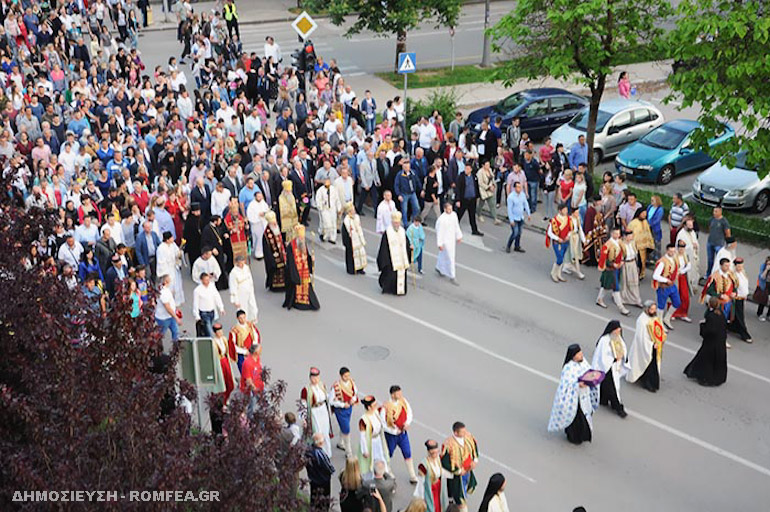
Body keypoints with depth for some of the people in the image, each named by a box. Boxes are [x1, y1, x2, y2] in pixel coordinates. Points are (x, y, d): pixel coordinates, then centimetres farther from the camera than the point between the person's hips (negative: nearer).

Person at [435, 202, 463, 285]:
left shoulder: (454, 214, -5)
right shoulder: (441, 219, -25)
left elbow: (456, 226, 10)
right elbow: (439, 232, -19)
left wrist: (459, 236, 16)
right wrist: (439, 244, -17)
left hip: (452, 239, 7)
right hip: (445, 241, -7)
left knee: (443, 255, 26)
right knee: (450, 259, -1)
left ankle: (439, 268, 48)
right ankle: (452, 277, 10)